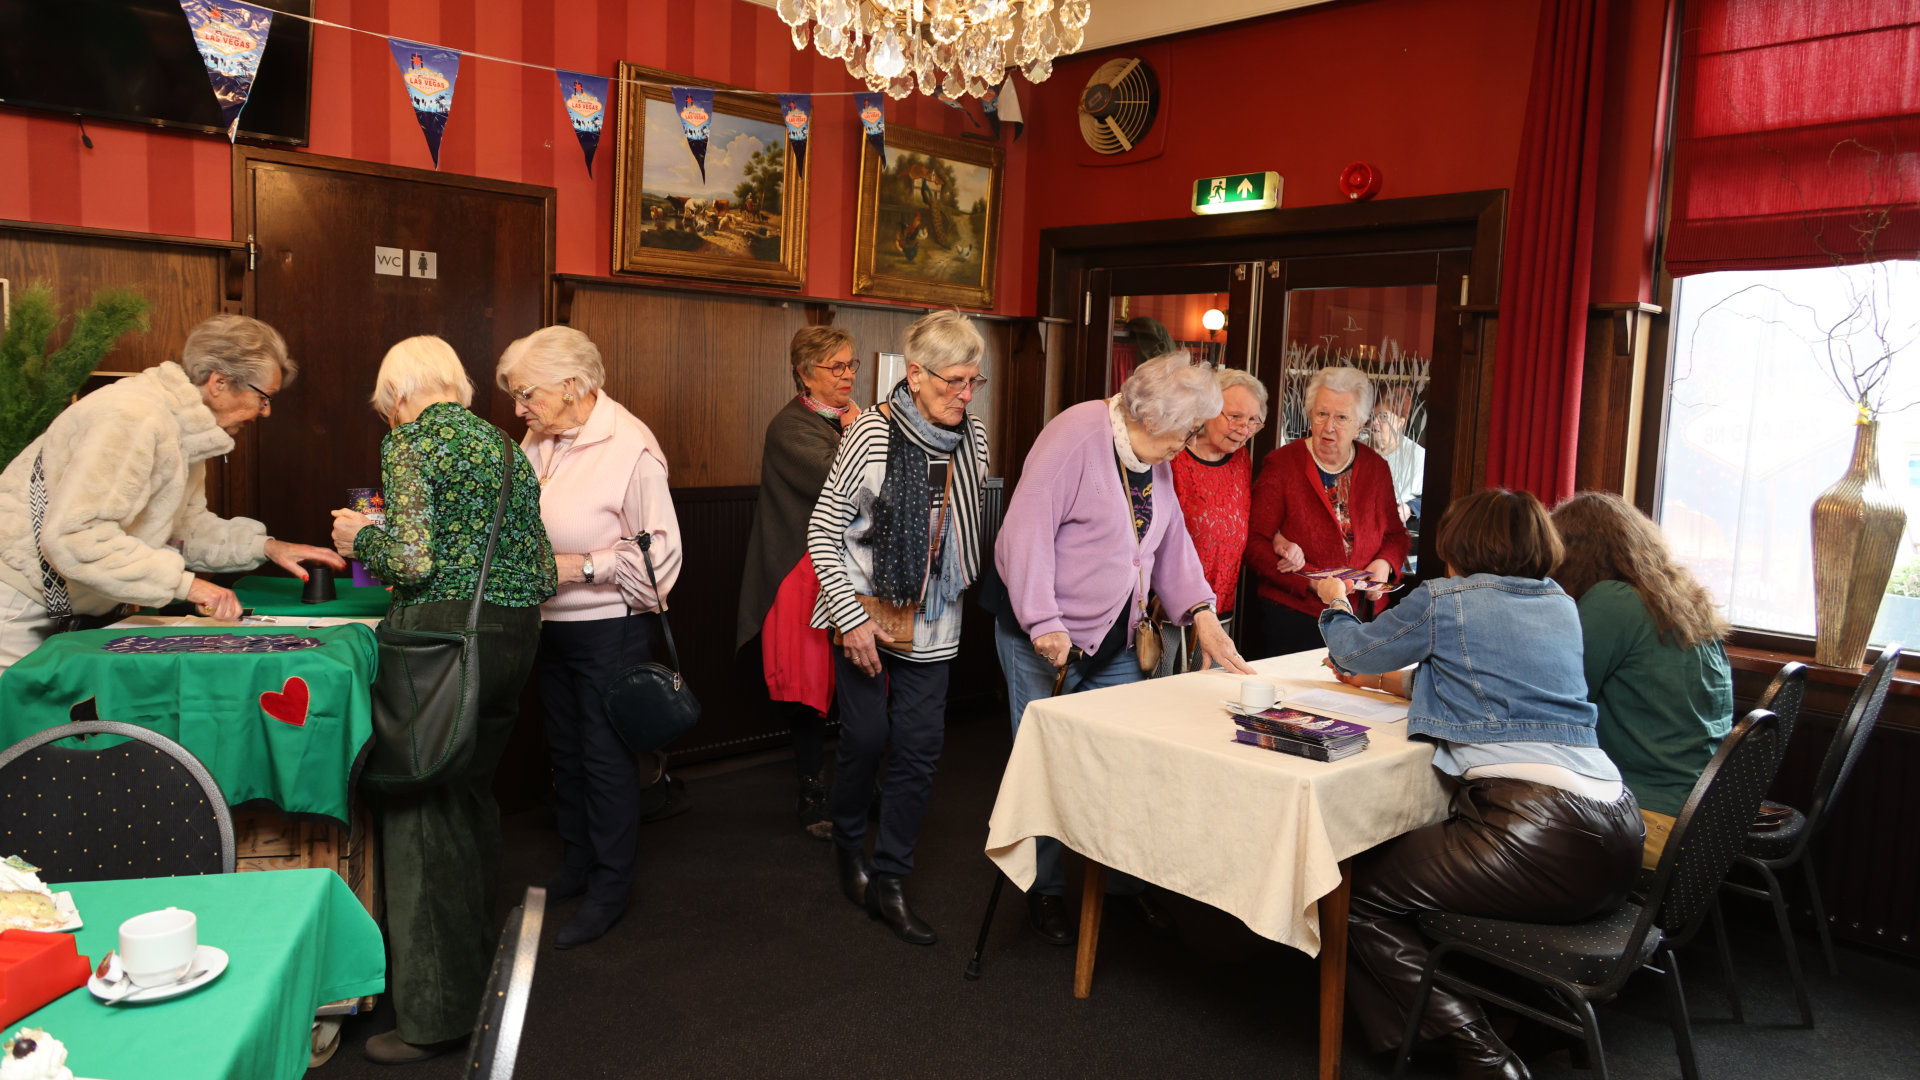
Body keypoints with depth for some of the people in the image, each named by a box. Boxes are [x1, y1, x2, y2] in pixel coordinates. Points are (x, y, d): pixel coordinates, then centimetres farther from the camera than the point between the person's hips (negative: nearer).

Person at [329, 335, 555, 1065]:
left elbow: (412, 559, -17)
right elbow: (542, 572, 12)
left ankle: (436, 1015, 9)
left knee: (419, 809, 2)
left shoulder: (412, 439, -6)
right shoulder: (506, 446, 14)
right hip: (514, 632, 7)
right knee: (472, 796, 19)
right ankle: (477, 970, 32)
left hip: (442, 634, -7)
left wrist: (359, 537, 2)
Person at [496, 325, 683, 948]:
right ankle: (576, 862, 38)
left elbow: (658, 551, -19)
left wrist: (580, 565, -22)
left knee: (606, 757, 3)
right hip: (552, 624, 8)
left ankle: (609, 890, 19)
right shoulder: (539, 442, 3)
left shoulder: (632, 448, -19)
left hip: (612, 628, -7)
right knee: (565, 750, 19)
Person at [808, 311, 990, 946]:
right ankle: (847, 841, 33)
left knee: (920, 745, 3)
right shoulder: (872, 433, -15)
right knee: (866, 734, 3)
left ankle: (888, 882, 16)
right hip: (865, 610, -4)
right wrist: (851, 616, -14)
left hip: (932, 619, 4)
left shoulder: (973, 436, -1)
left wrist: (954, 588, 15)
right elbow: (823, 531, -10)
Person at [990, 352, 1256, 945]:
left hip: (1116, 641, 8)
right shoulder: (1077, 435, -19)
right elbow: (1027, 528, -24)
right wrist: (1043, 622, -26)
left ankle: (1126, 881, 28)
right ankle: (1045, 889, 21)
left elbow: (1171, 541, 14)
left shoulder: (1155, 458, 9)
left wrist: (1200, 613, 1)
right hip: (1047, 640, -8)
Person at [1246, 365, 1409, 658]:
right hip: (1294, 617, -3)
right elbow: (1255, 543, -8)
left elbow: (1396, 534, 20)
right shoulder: (1281, 465, -4)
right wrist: (1312, 583, -19)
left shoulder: (1376, 469, 9)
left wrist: (1385, 564, -3)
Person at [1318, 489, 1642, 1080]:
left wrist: (1336, 604, 39)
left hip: (1541, 834, -8)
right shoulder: (1561, 606, 20)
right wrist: (1386, 679, 44)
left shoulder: (1443, 600, 1)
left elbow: (1354, 652, 17)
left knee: (1358, 896, 1)